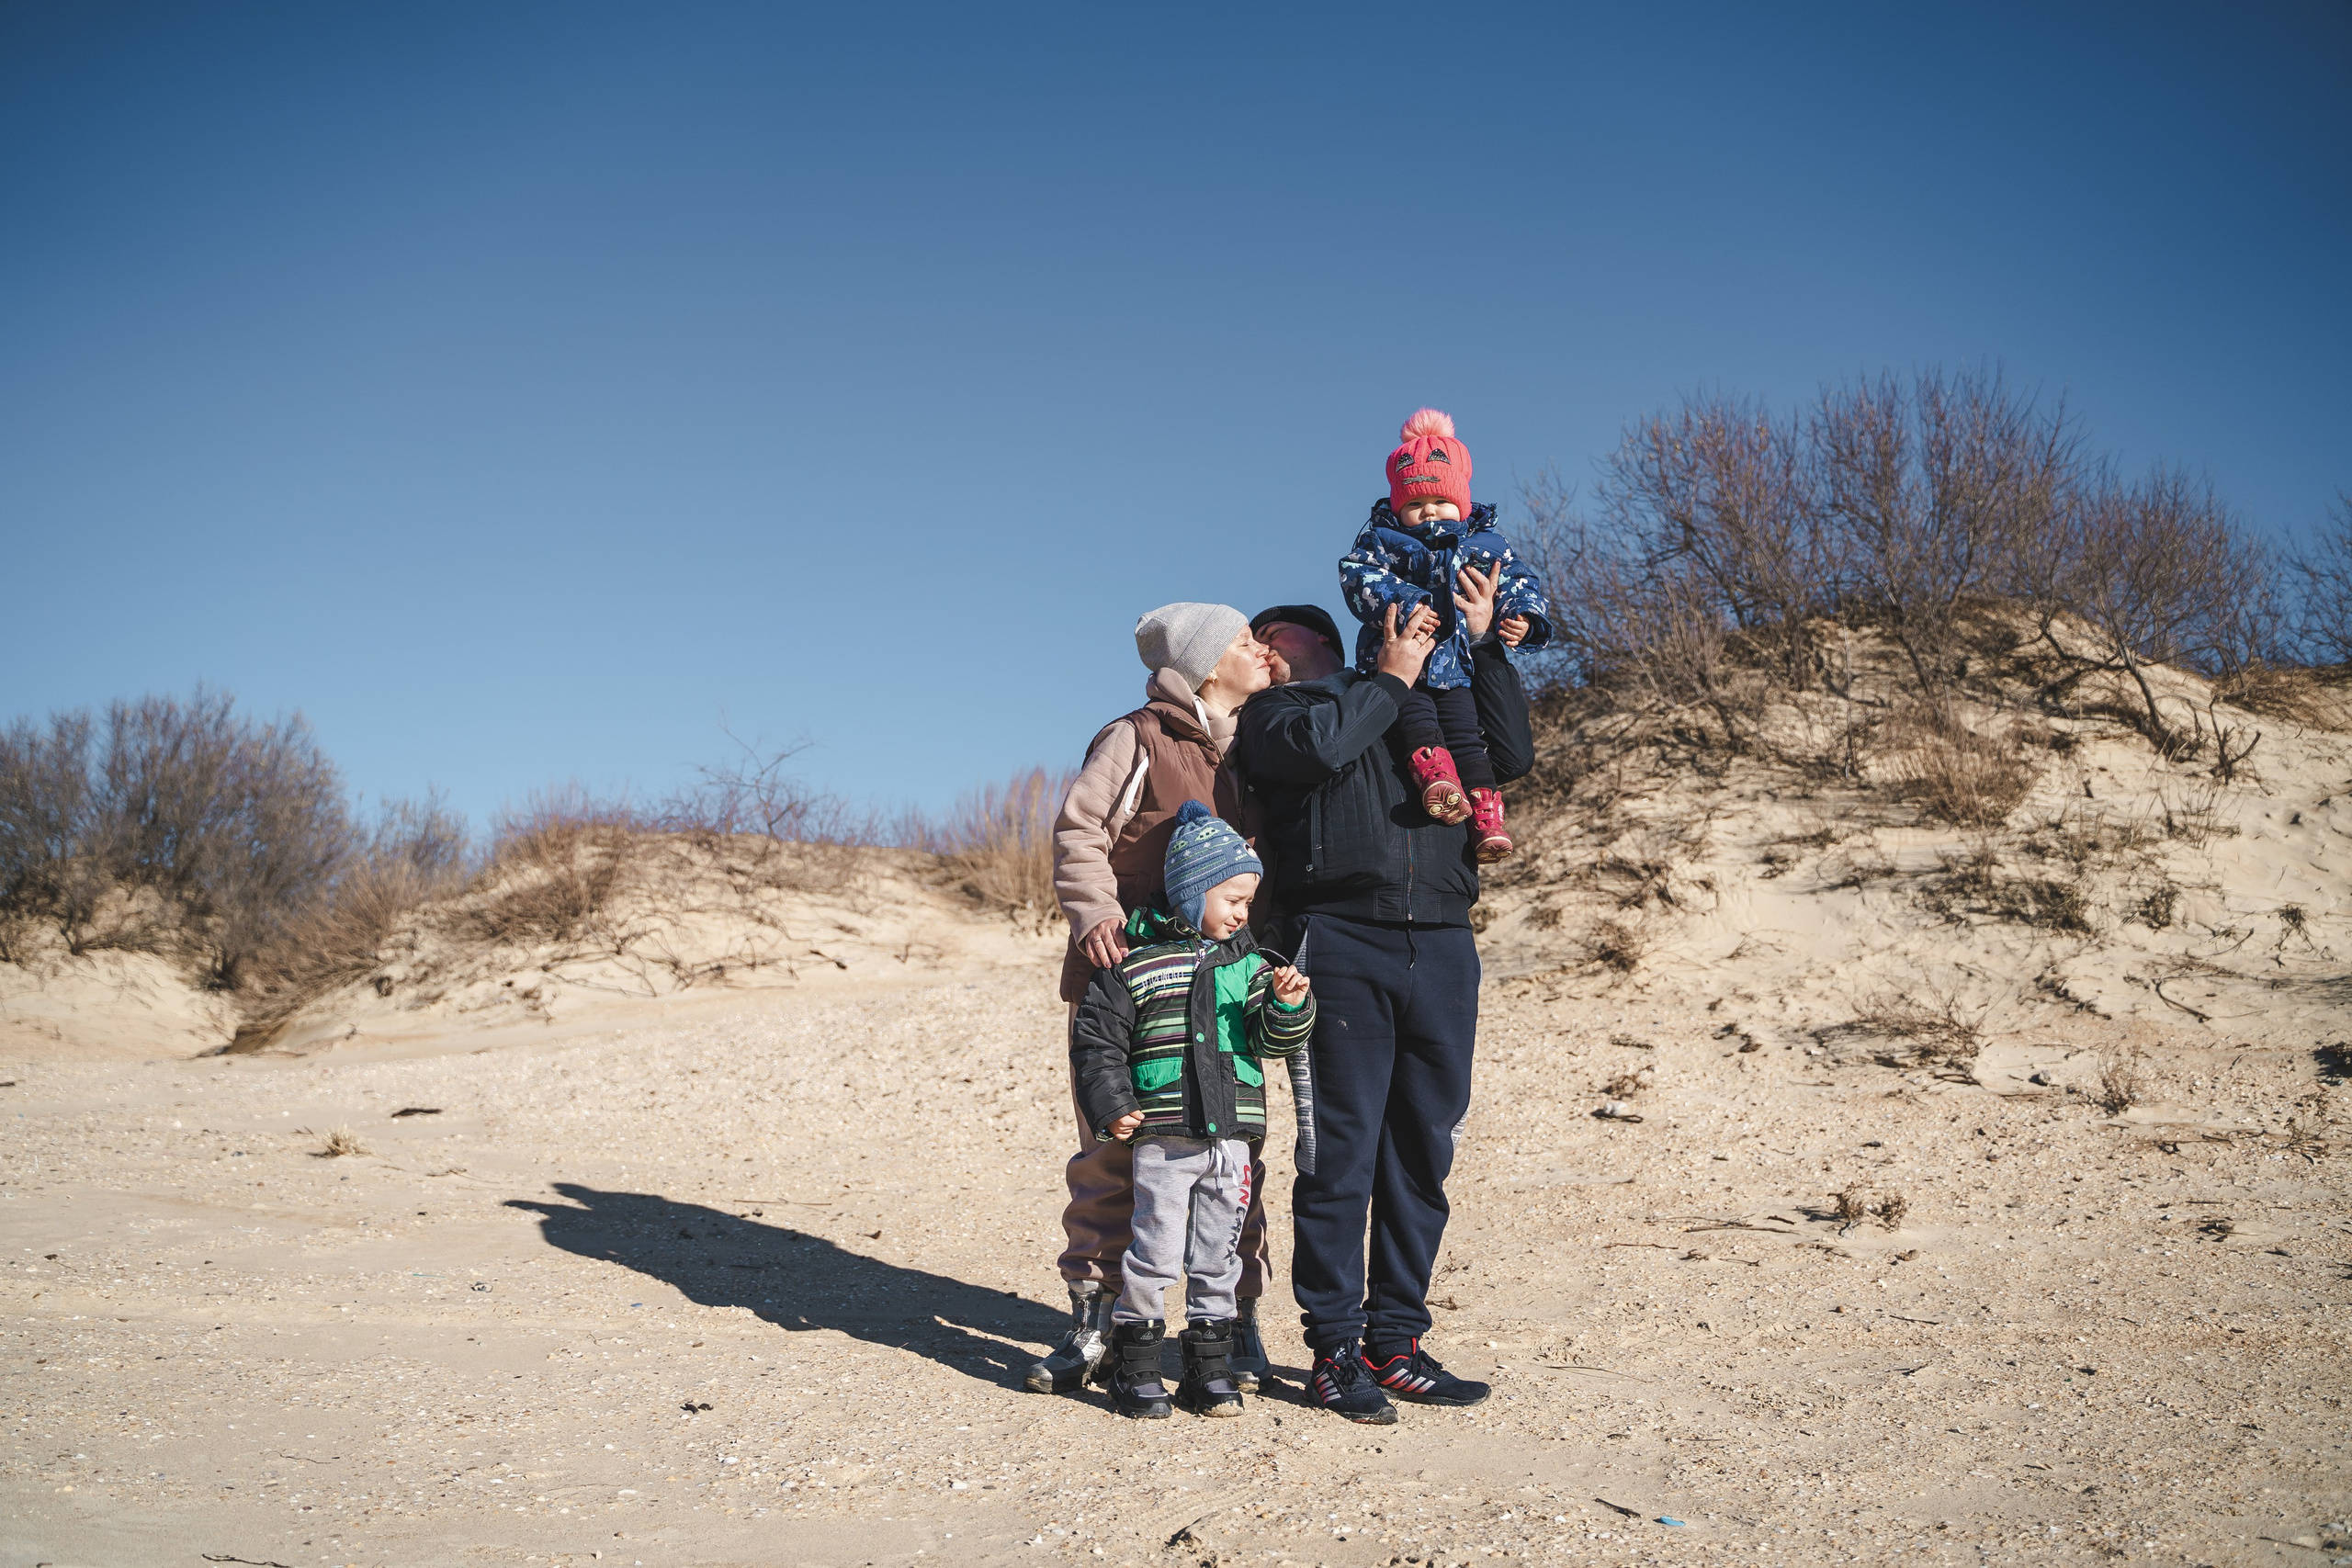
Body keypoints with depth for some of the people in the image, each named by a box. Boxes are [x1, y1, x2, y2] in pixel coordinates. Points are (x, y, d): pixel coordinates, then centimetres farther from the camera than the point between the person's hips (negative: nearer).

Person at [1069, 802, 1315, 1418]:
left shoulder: (1248, 963, 10)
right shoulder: (1134, 964, -3)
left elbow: (1272, 1040, 5)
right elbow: (1097, 1042, -1)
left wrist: (1288, 1005, -14)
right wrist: (1110, 1107, -10)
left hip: (1232, 1135, 4)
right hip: (1163, 1135, -4)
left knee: (1218, 1253, 10)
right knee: (1157, 1250, -3)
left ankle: (1209, 1367, 21)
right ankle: (1134, 1368, 12)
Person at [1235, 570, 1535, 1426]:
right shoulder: (1271, 714, 12)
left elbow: (1512, 756, 15)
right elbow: (1321, 745, -10)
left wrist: (1485, 642, 12)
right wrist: (1392, 676, 3)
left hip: (1442, 946, 4)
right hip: (1340, 941, -4)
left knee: (1422, 1153, 6)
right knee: (1340, 1153, -5)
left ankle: (1395, 1340, 16)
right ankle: (1334, 1348, 4)